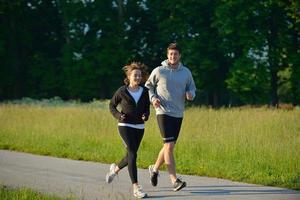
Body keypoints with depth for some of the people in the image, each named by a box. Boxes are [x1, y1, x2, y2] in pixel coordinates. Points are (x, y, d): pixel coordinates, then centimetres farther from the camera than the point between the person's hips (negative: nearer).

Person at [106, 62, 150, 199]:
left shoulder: (145, 92, 2)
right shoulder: (122, 91, -6)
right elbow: (112, 105, 6)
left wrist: (146, 116, -9)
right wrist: (118, 115, -12)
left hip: (139, 128, 5)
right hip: (125, 126, -5)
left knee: (130, 156, 13)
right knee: (132, 153, -18)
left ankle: (115, 168, 47)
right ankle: (136, 188, -21)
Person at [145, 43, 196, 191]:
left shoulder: (186, 72, 6)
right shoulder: (158, 71, -3)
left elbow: (191, 88, 17)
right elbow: (148, 86, 10)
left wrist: (190, 94, -7)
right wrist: (153, 98, -8)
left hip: (178, 114, 5)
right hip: (163, 112, -5)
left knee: (169, 146, 14)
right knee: (169, 146, -15)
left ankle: (155, 168, 38)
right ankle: (174, 180, -19)